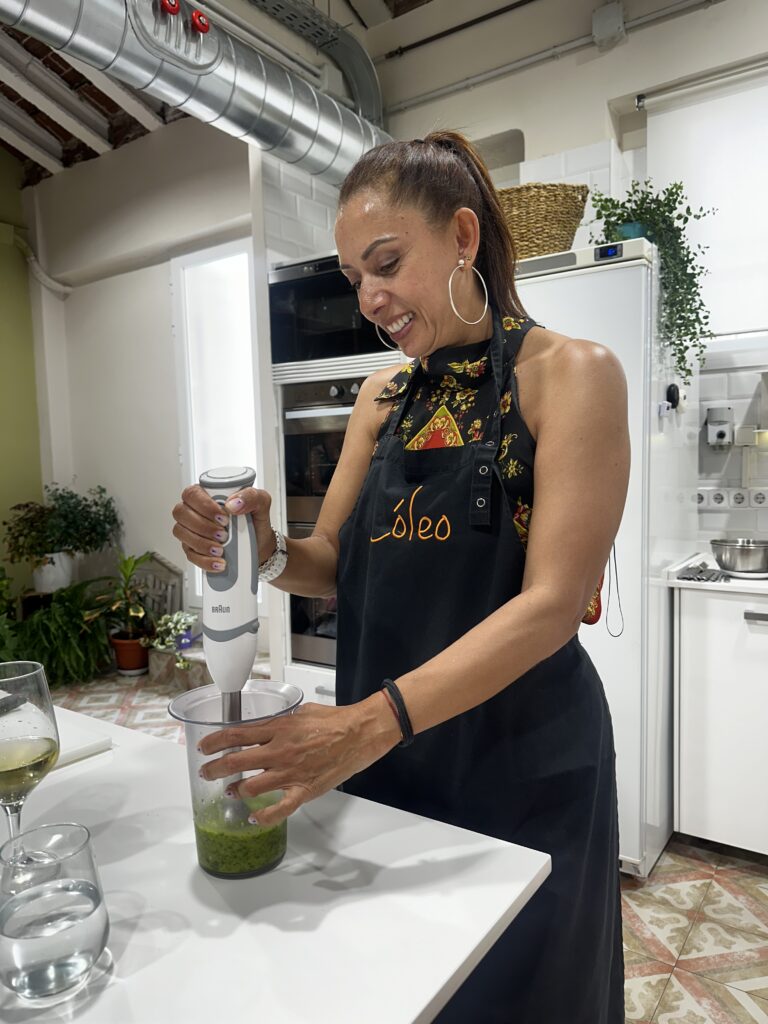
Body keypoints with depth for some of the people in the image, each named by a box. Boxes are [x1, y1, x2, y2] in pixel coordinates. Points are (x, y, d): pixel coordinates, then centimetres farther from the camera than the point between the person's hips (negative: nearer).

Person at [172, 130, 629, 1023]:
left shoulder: (569, 375, -12)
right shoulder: (383, 396, 4)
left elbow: (552, 603, -20)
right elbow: (335, 563, 6)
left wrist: (376, 719, -29)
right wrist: (265, 554, -16)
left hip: (522, 765, -4)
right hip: (385, 754, 5)